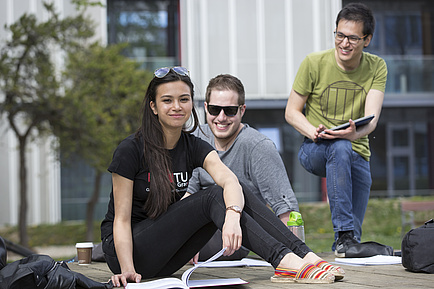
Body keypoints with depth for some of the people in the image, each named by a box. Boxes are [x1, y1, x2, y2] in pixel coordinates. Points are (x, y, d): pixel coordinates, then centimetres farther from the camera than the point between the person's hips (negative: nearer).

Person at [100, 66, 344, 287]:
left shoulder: (194, 147, 0)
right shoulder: (131, 150, -14)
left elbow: (230, 181, -21)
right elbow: (121, 218, -16)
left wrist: (232, 216, -42)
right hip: (129, 250, -5)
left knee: (235, 194, -14)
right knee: (214, 197, -25)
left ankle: (305, 255, -25)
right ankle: (285, 263, -37)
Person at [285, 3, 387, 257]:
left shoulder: (377, 68, -2)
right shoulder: (314, 63, -7)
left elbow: (372, 117, -15)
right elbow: (292, 112, -4)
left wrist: (356, 133, -39)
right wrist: (313, 132, -25)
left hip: (358, 155, 3)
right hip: (315, 150, -3)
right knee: (340, 148, -37)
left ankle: (344, 245, 31)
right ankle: (344, 232, -33)